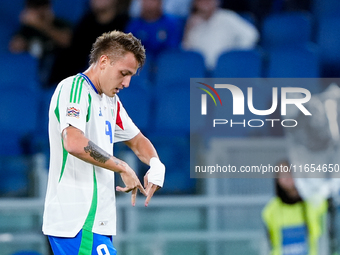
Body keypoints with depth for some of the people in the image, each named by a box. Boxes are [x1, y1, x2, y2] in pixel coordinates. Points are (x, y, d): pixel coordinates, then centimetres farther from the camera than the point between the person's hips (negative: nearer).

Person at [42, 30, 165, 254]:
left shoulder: (111, 100, 19)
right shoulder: (73, 88, -10)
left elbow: (137, 140, 31)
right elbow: (74, 143, -27)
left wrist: (156, 165, 8)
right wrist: (122, 168, -18)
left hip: (97, 222, 9)